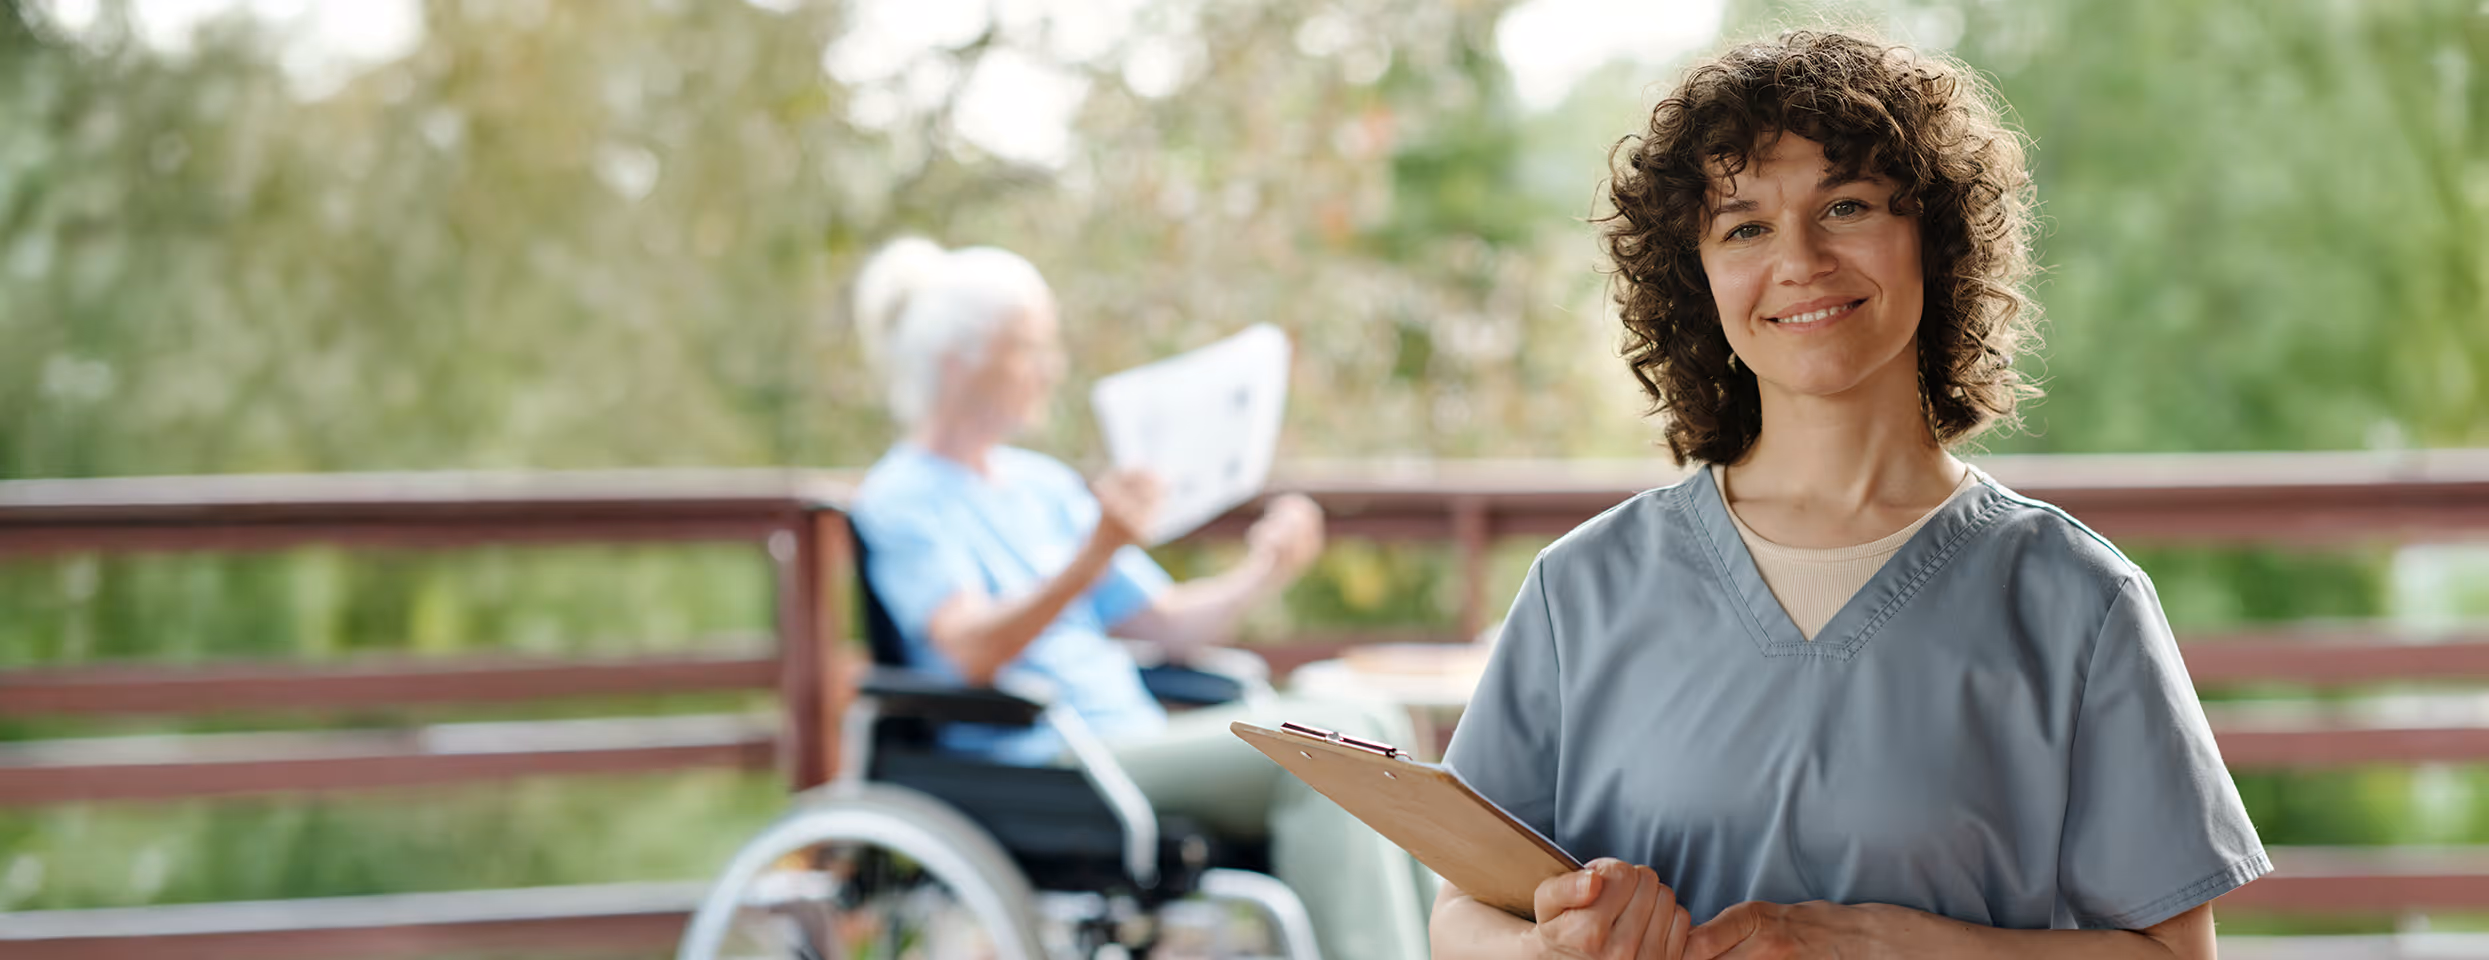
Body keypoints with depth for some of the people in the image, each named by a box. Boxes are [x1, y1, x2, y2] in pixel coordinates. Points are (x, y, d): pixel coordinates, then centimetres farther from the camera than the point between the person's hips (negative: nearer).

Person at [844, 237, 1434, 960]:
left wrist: (1258, 577, 0)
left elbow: (1168, 626, 21)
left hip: (1135, 749, 8)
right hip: (1040, 766, -8)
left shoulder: (1044, 486, 22)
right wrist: (1090, 559, -35)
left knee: (1373, 727, -14)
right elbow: (974, 654, -20)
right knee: (1324, 743, -25)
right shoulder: (901, 500, -3)